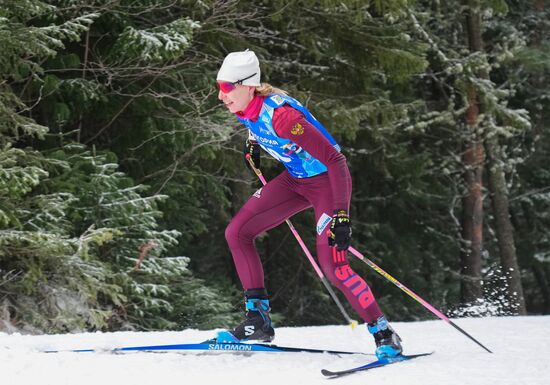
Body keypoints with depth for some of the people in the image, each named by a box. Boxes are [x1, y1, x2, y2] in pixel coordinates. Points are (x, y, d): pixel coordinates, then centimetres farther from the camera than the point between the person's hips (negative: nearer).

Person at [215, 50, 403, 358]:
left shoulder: (280, 114, -34)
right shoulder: (242, 105, -10)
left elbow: (335, 160, -34)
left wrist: (342, 213, -39)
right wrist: (253, 143, 27)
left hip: (327, 180, -8)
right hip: (295, 179, 8)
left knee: (332, 266, -18)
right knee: (237, 233, 0)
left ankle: (385, 335, -2)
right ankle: (258, 320, 6)